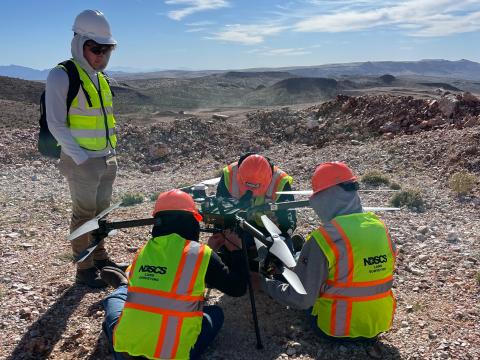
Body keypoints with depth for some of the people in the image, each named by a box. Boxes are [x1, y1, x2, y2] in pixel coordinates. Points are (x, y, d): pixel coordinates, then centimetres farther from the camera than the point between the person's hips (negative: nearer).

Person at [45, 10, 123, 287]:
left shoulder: (101, 77, 13)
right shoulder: (62, 75, -10)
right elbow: (56, 124, -14)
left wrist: (111, 151, 11)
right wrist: (81, 158, -17)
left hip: (107, 160, 7)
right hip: (82, 162, -7)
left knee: (101, 211, 16)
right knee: (84, 214, 1)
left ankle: (100, 257, 30)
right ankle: (84, 269, 13)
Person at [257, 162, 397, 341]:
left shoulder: (323, 239, -24)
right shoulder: (380, 226, -7)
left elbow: (301, 299, -20)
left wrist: (264, 283, -5)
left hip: (339, 330, -5)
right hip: (378, 325, 5)